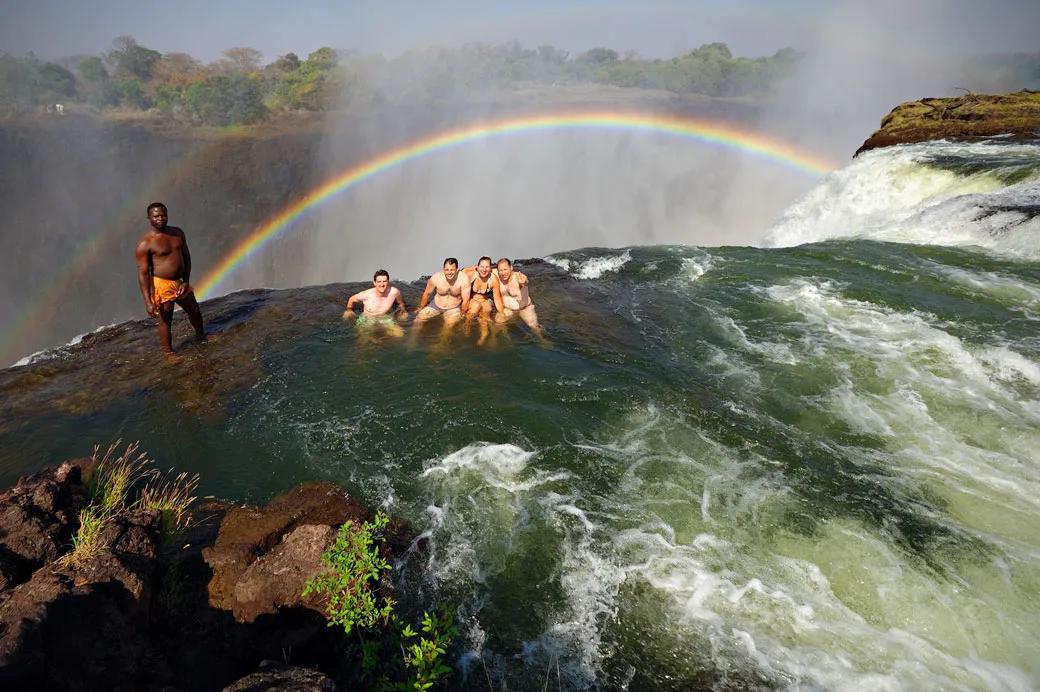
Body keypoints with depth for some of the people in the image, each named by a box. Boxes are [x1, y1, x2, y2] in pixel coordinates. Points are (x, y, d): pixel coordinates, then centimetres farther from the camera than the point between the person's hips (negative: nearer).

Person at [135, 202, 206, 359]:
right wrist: (148, 302, -21)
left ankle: (201, 335, 49)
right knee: (165, 320, 6)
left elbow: (186, 256, 10)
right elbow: (143, 273, -16)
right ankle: (168, 352, 24)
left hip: (180, 282, 6)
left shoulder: (177, 233, 2)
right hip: (161, 286, -6)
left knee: (194, 311, 23)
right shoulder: (145, 243, -16)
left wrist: (186, 281, -1)